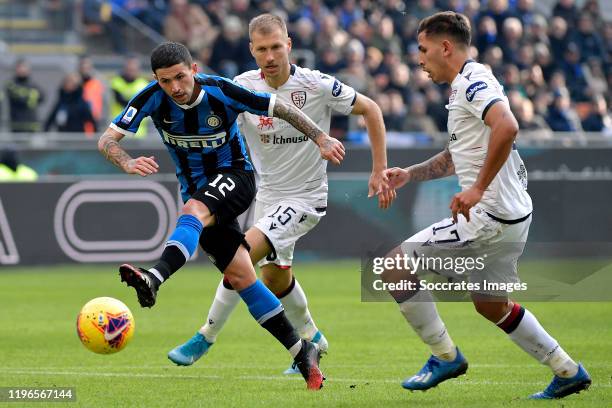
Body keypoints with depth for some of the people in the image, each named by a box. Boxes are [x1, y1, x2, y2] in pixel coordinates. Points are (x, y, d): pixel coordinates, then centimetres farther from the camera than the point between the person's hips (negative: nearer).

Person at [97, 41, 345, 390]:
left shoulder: (222, 92, -19)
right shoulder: (153, 97, -14)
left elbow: (280, 107, -6)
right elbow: (108, 140, -17)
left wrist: (321, 138, -9)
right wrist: (127, 162, -38)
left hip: (234, 176, -4)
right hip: (198, 192, 4)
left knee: (194, 209, -37)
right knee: (239, 275, -2)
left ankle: (154, 279, -61)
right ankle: (303, 353, 5)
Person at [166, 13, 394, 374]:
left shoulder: (318, 86, -17)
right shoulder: (243, 87, -7)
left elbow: (370, 110, -5)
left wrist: (380, 171, -6)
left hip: (305, 198, -6)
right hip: (268, 194, 6)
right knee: (275, 276, 18)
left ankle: (205, 338, -10)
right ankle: (312, 338, 45)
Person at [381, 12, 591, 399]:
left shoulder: (472, 81, -14)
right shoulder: (467, 86, 18)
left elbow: (507, 127, -33)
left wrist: (479, 188, -31)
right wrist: (411, 174, 24)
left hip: (490, 215, -11)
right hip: (511, 216, 11)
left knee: (395, 267, -6)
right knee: (492, 305, 24)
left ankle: (445, 356, 3)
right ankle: (568, 371, 26)